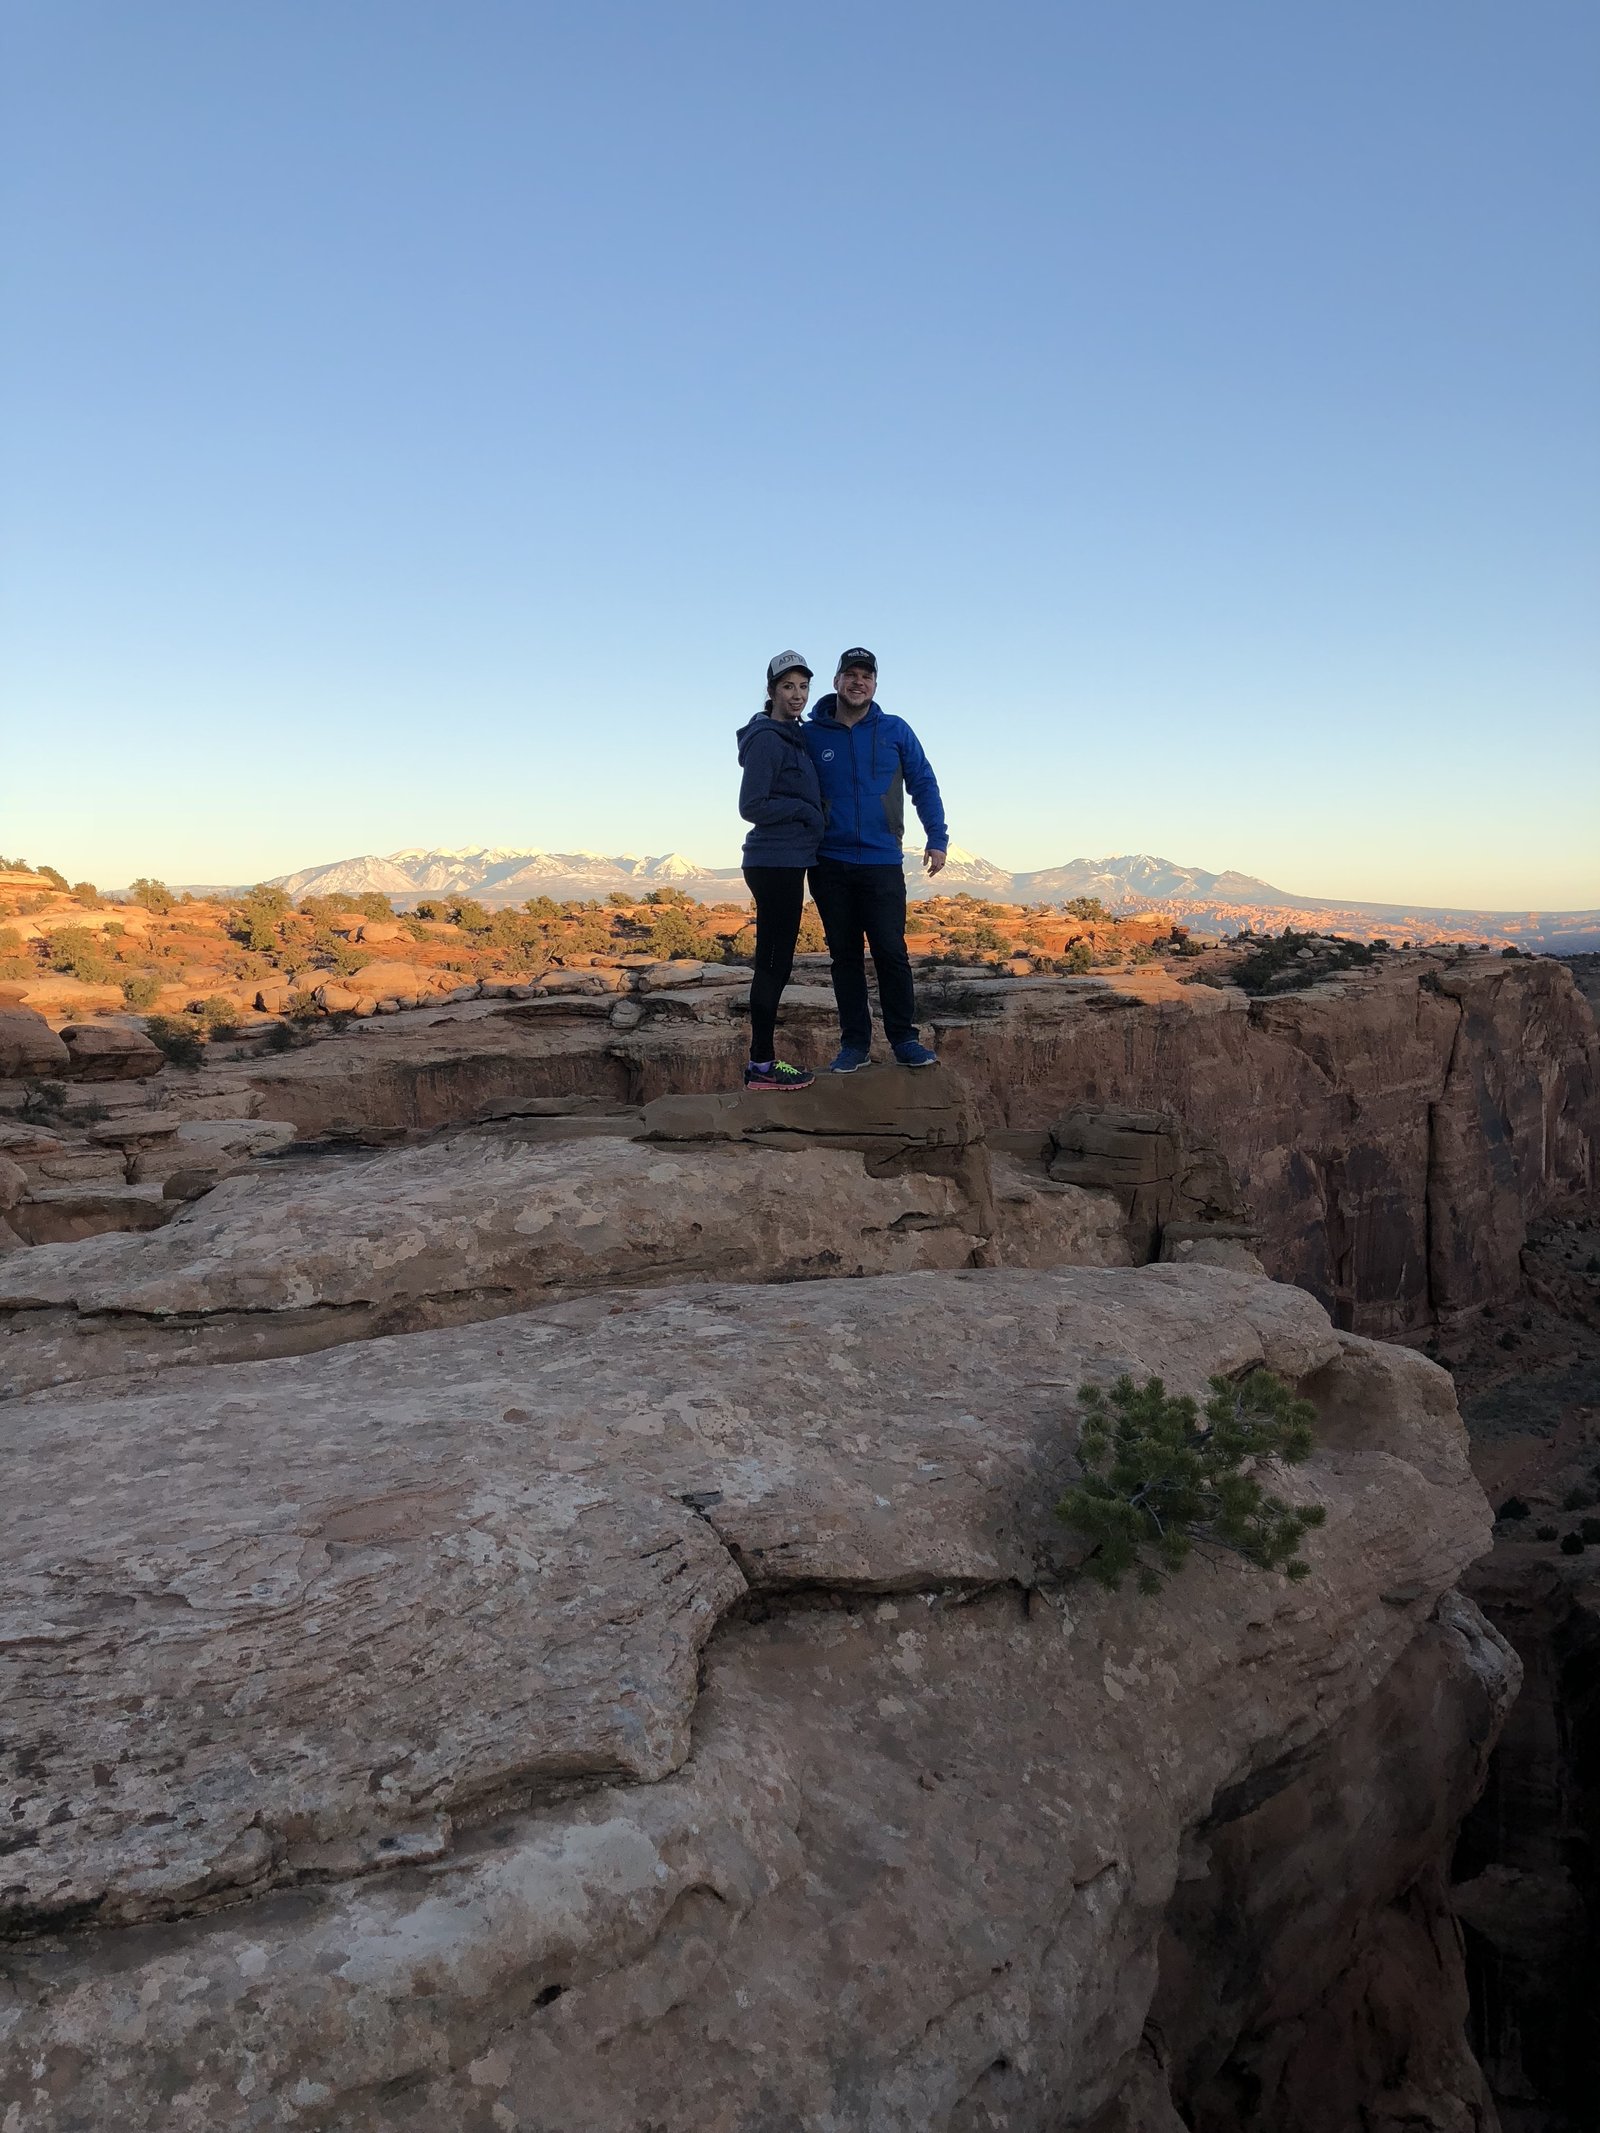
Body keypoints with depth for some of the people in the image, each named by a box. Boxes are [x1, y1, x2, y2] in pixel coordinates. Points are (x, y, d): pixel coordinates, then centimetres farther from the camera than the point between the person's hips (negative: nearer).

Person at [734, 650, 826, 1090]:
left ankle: (763, 1059, 14)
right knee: (773, 964, -7)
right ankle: (761, 1066, -3)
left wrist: (812, 808, 11)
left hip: (786, 864, 10)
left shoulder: (793, 737, 17)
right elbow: (752, 806, -16)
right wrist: (804, 810, -9)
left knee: (775, 964, 10)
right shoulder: (767, 739, -11)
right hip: (775, 863, -10)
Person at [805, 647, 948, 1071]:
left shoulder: (895, 731, 4)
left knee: (891, 952, -4)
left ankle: (904, 1039, 5)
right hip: (830, 865, 1)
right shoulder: (811, 735, 3)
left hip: (882, 863, -1)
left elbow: (924, 784, 6)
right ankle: (854, 1043, 12)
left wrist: (937, 838, -3)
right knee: (844, 956, 6)